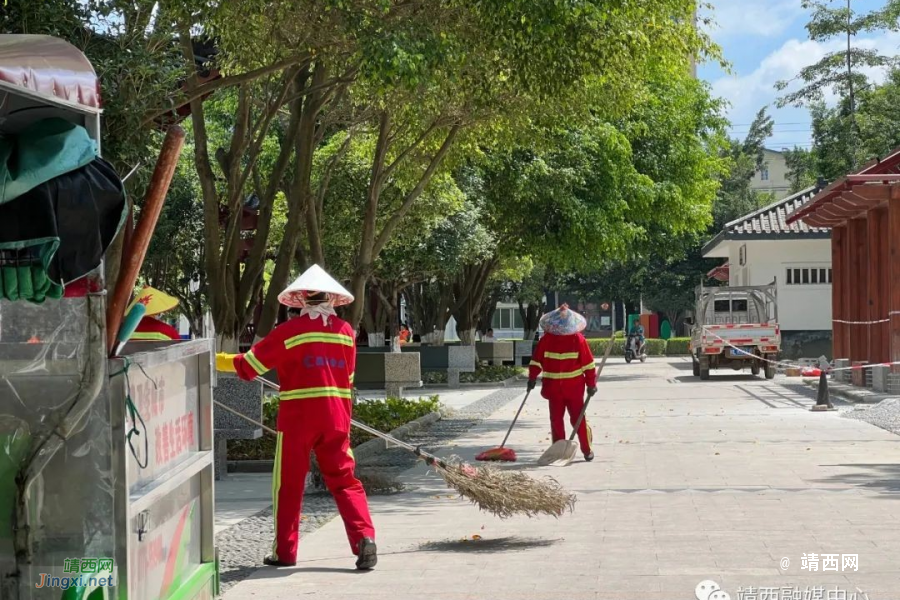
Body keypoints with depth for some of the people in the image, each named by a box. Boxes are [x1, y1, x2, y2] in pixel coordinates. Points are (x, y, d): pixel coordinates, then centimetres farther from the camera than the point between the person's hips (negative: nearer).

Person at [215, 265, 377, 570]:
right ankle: (365, 538, -12)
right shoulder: (345, 330, 5)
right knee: (344, 480, 6)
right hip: (336, 417, 3)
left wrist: (212, 360, 12)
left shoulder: (290, 330, -7)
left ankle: (284, 551, 14)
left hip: (298, 418, -3)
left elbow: (247, 366, -2)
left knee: (289, 484, 9)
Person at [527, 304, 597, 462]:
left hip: (574, 387, -2)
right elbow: (537, 359, 4)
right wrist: (532, 377, 0)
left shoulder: (578, 339, -7)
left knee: (578, 418, -2)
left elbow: (588, 363, -4)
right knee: (556, 419, 5)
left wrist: (591, 384, -4)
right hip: (554, 388, 2)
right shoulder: (546, 339, -2)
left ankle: (587, 450, 9)